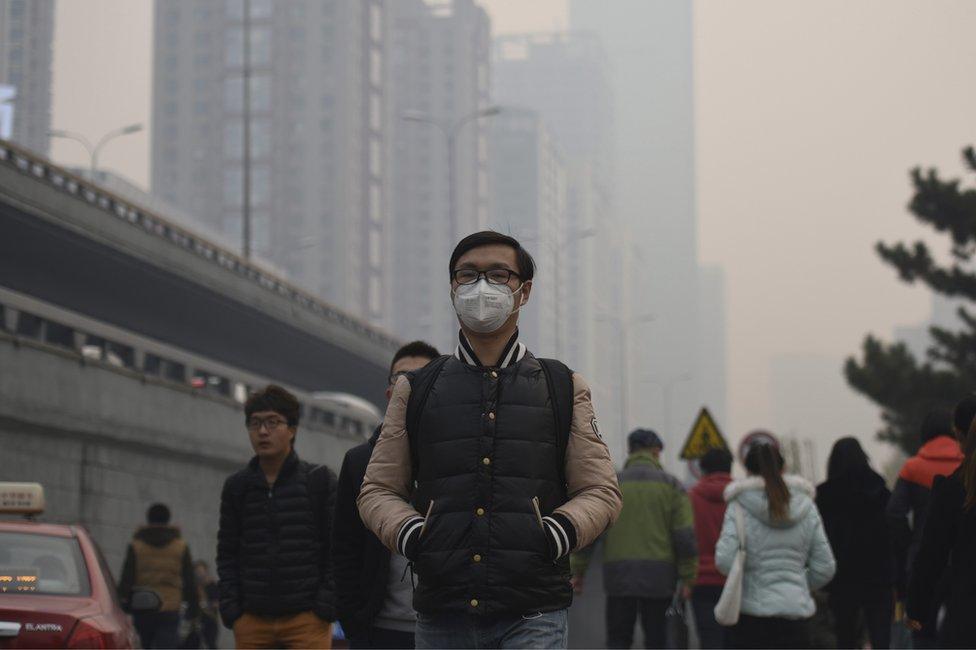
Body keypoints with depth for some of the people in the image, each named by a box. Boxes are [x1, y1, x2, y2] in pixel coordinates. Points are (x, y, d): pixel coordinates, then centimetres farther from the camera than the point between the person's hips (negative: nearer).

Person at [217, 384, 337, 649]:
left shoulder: (320, 480, 2)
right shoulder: (236, 486, 11)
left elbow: (338, 551, 0)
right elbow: (227, 555, 12)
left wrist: (326, 607, -8)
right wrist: (231, 609, 1)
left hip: (307, 618, -3)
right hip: (251, 620, 3)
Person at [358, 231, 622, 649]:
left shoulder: (563, 388, 12)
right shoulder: (415, 390, 14)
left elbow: (601, 492, 10)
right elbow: (378, 490, 14)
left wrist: (554, 535, -10)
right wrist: (410, 534, -6)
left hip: (533, 614, -2)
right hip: (443, 612, 2)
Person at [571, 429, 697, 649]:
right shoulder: (671, 485, 3)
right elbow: (685, 534, -3)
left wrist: (578, 571, 8)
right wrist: (687, 578, 2)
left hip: (618, 575, 1)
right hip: (658, 577, -1)